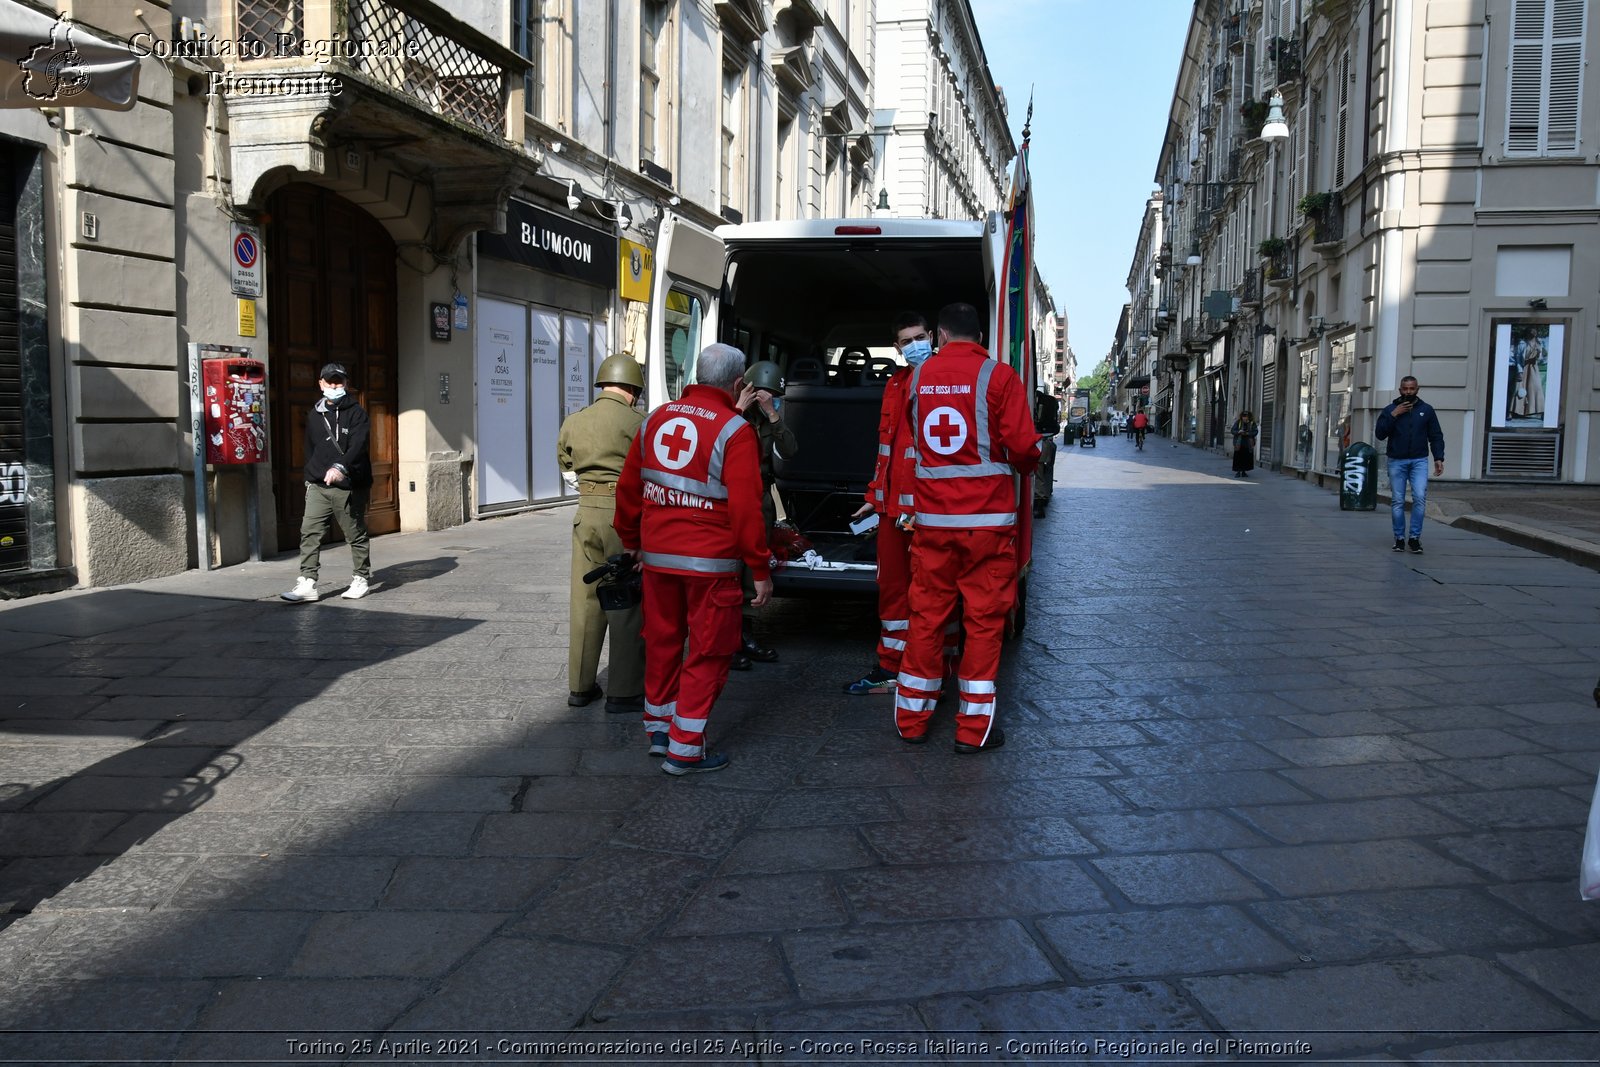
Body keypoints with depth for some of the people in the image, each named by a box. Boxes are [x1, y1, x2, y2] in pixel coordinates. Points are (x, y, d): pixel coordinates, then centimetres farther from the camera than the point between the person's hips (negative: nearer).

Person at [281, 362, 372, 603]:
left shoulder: (356, 413, -3)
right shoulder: (314, 416, 15)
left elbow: (358, 445, -18)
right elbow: (310, 450, 22)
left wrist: (341, 467, -33)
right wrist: (310, 478, 17)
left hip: (349, 486, -5)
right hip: (318, 486, 5)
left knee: (356, 535, 6)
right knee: (310, 533, -5)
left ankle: (361, 579, 19)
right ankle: (307, 583, -6)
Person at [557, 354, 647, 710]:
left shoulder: (573, 422, 7)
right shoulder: (637, 423, -10)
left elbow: (567, 469, 14)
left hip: (586, 512, 5)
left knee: (585, 601, 12)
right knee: (626, 605, 2)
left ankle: (580, 686, 19)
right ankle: (624, 692, 6)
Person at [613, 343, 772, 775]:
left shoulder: (657, 419, 6)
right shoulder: (734, 431, -13)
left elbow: (628, 487, 12)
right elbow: (745, 508, -17)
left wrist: (631, 541, 25)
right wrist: (760, 569, -9)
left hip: (656, 556, 6)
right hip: (710, 561, -6)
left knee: (662, 641, 19)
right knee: (707, 652, 5)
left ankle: (659, 728, 33)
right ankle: (684, 749, 9)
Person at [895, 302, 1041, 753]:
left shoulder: (919, 376, 5)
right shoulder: (998, 376, -7)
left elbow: (909, 442, 7)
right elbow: (1022, 445, -10)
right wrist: (1023, 466, 11)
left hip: (932, 517, 3)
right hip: (987, 518, -3)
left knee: (926, 614, 12)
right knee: (984, 618, 5)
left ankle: (911, 719, 21)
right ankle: (974, 728, 10)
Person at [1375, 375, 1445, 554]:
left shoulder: (1426, 410, 8)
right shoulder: (1389, 410, 7)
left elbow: (1436, 436, 8)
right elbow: (1380, 434, -3)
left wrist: (1438, 458, -3)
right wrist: (1393, 415, -12)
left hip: (1419, 461, 0)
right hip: (1396, 462, 0)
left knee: (1420, 497, -14)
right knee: (1398, 501, 1)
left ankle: (1415, 537, -6)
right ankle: (1399, 539, 9)